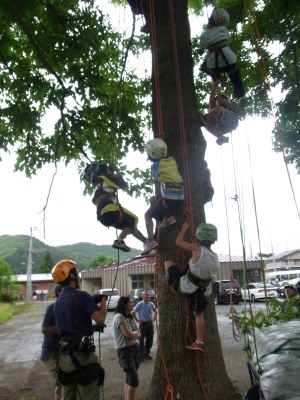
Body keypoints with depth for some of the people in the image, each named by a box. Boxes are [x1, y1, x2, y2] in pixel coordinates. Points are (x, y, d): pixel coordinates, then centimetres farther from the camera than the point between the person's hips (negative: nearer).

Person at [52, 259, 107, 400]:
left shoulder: (57, 302, 13)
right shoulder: (81, 295, -12)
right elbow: (100, 319, -20)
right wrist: (103, 300, -5)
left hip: (64, 355, 8)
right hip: (83, 354, -8)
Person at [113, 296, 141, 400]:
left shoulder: (130, 317, 11)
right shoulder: (119, 317, -15)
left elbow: (139, 335, 7)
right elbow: (128, 335, -19)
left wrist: (132, 334, -11)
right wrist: (135, 332, 0)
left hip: (135, 349, 8)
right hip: (124, 350, -8)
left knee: (129, 379, 14)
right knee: (134, 380, -11)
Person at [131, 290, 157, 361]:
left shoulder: (151, 304, 0)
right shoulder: (140, 304, -15)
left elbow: (155, 311, 20)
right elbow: (132, 312, -11)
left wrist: (154, 318, 9)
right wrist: (137, 320, -8)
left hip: (150, 323, 5)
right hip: (143, 324, -5)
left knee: (150, 340, 12)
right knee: (141, 340, 2)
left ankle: (146, 353, 29)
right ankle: (141, 355, 13)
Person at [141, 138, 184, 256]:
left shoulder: (155, 165, 1)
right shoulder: (172, 160, 14)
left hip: (169, 195, -6)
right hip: (181, 195, 6)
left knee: (148, 215, 10)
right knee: (155, 199, 30)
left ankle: (151, 241, -1)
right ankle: (169, 216, 12)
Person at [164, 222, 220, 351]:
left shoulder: (198, 249, -25)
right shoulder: (215, 257, -5)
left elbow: (178, 242, -13)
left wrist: (184, 228, 4)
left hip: (187, 286, -6)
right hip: (204, 289, 6)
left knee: (168, 262, 7)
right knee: (199, 313, 24)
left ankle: (173, 285, 27)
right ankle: (200, 343, 27)